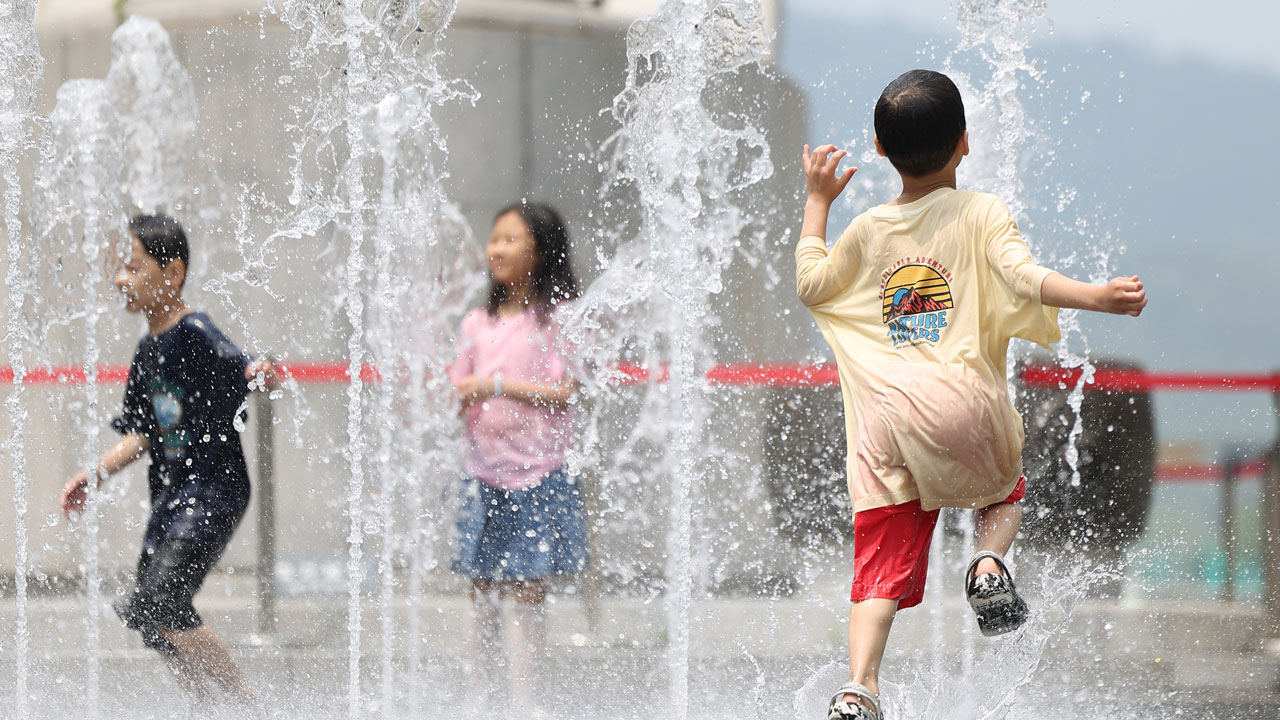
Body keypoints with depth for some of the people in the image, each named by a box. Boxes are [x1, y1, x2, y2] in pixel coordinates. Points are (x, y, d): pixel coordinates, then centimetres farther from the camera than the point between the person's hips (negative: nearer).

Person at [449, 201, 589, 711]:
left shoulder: (558, 317, -3)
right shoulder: (478, 323, 13)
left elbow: (564, 394, -10)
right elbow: (459, 395, 15)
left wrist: (498, 385, -15)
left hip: (536, 472, -5)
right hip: (483, 471, 5)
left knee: (527, 591, -5)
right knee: (482, 592, 6)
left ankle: (525, 703, -3)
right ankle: (479, 701, 12)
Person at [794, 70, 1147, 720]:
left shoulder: (868, 230, 15)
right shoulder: (980, 214, 4)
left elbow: (810, 285, 28)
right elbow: (1025, 277, -11)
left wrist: (816, 202, 36)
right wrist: (1099, 297, -18)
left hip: (882, 413, 2)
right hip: (961, 399, -2)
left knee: (882, 564, -2)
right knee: (1005, 489, 29)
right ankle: (989, 559, -2)